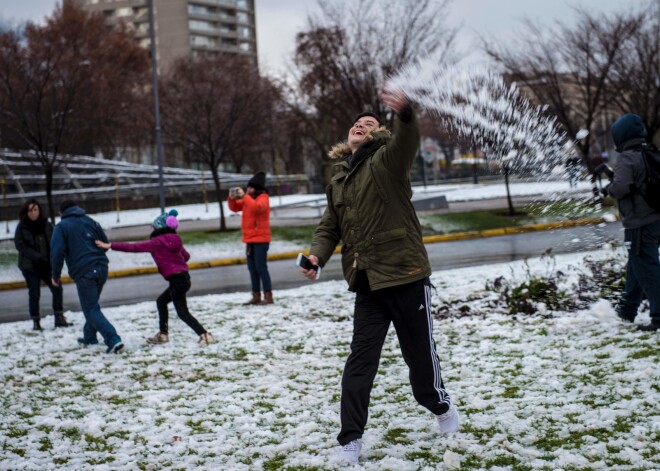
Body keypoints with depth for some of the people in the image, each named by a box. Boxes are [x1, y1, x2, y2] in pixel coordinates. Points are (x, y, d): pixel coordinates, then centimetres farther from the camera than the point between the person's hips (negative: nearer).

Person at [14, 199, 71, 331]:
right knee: (34, 294, 2)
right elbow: (20, 245, -10)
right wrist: (37, 256, -20)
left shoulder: (47, 225, 1)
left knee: (57, 288, -5)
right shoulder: (22, 227, -5)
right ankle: (36, 322, 13)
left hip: (47, 264, 2)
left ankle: (59, 318, 5)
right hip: (30, 266, -2)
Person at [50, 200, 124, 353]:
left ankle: (113, 340, -17)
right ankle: (90, 336, 36)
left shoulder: (62, 226, 0)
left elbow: (57, 252, -10)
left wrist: (56, 275, 0)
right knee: (92, 305, 25)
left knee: (91, 309, -3)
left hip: (83, 273, -6)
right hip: (101, 269, 6)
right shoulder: (90, 222, 15)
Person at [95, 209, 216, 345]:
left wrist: (110, 245, -6)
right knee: (161, 301, 23)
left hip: (176, 280, -8)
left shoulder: (157, 242, -10)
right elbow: (186, 256, 22)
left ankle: (204, 335, -10)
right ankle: (163, 334, 29)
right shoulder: (175, 240, 11)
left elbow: (134, 247, -9)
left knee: (183, 312, -3)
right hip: (183, 277, 8)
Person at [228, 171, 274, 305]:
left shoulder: (263, 198, -11)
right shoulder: (249, 198, 14)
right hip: (250, 239, 9)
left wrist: (243, 196, -28)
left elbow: (256, 207, -32)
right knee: (252, 268, 10)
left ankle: (268, 296, -9)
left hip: (260, 239, -9)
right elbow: (235, 208, 18)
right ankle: (256, 296, 15)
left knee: (261, 268, -11)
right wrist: (232, 198, -1)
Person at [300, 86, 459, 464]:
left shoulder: (387, 162, -6)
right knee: (360, 361, 0)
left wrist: (406, 114, -51)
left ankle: (441, 407, 36)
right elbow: (330, 228, 17)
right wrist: (318, 255, -5)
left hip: (406, 276, -5)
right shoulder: (338, 183, 13)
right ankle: (351, 438, 5)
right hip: (368, 284, 5)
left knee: (420, 352, 10)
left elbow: (409, 141, -28)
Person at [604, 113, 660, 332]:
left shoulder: (627, 159, -16)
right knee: (635, 266, 22)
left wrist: (608, 188, -5)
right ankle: (627, 309, 36)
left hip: (639, 224, -9)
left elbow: (621, 187, -27)